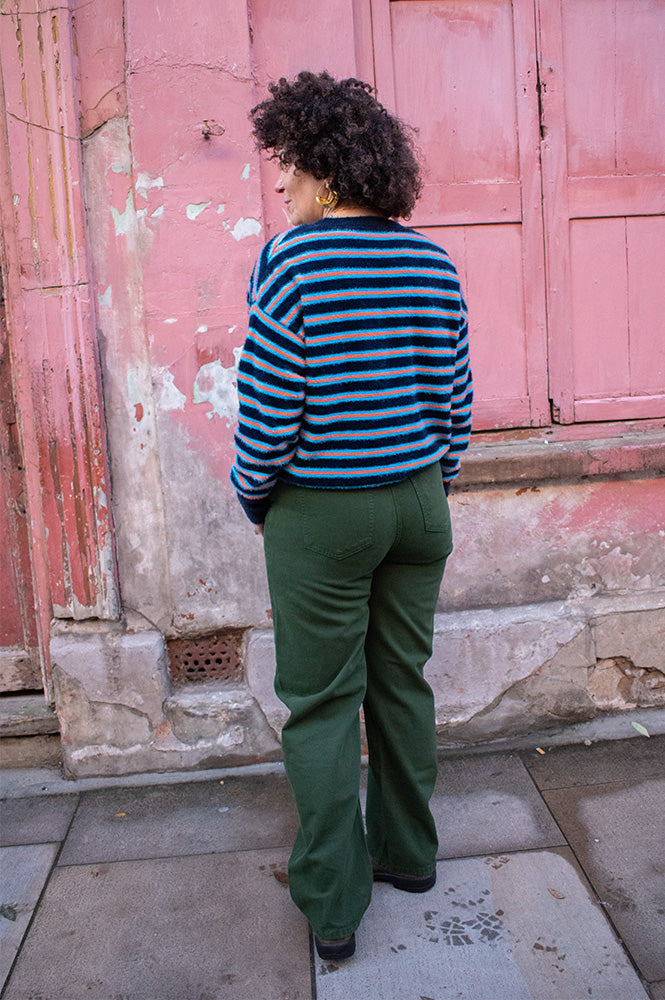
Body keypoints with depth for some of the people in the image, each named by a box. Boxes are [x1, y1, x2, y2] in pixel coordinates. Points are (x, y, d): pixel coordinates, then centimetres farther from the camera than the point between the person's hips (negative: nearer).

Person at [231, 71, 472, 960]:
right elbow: (456, 402, 5)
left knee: (321, 704, 8)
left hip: (320, 516, -5)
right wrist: (432, 493, 17)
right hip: (417, 505, 6)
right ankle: (408, 853, 37)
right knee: (402, 684, 18)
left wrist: (253, 499, 2)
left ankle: (333, 906, 21)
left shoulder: (291, 260, -14)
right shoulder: (433, 262, 3)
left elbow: (269, 412, -16)